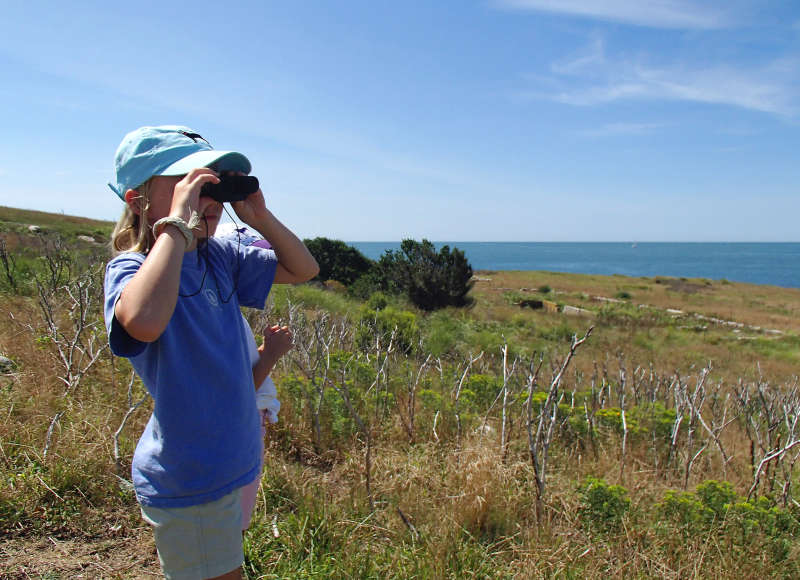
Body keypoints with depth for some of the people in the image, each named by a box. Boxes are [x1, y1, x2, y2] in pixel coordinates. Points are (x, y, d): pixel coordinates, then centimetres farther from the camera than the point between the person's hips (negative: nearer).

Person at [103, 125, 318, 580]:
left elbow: (303, 269, 8)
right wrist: (177, 222, -35)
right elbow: (144, 321, -44)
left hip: (238, 461, 7)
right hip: (187, 483, -7)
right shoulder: (131, 268, -20)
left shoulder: (219, 256, 1)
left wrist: (259, 216, -7)